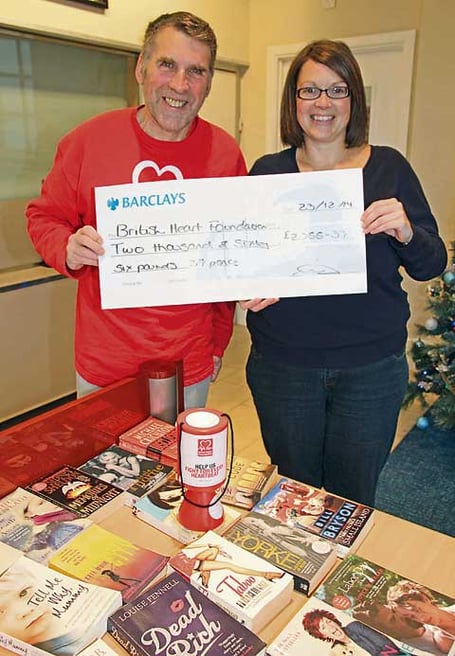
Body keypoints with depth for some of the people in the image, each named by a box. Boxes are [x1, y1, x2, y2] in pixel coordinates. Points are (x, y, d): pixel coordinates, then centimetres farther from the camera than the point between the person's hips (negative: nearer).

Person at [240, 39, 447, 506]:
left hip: (371, 368, 0)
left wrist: (405, 233, -20)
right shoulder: (267, 172, 2)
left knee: (352, 503, 16)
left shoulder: (388, 167, 1)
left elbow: (432, 265, 1)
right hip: (282, 366, 0)